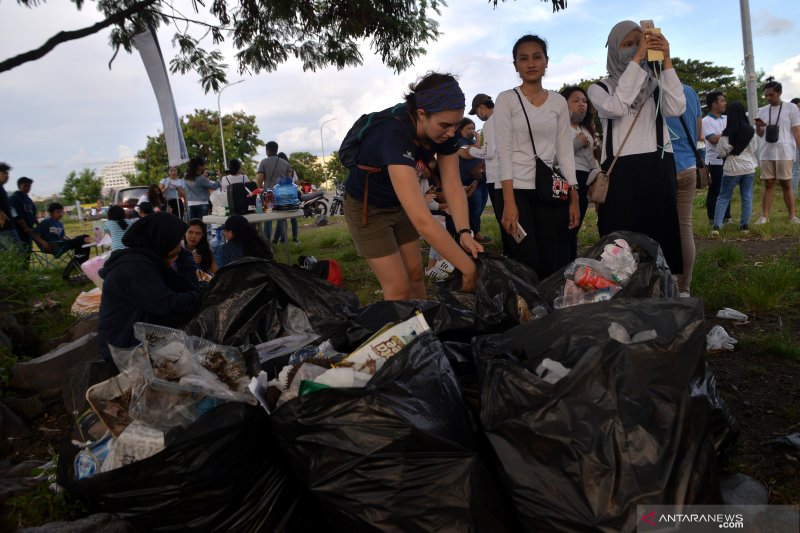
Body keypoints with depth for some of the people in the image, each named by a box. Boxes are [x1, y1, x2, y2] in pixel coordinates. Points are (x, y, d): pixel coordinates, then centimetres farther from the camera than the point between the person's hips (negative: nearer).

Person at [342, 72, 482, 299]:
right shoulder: (395, 136, -39)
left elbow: (453, 185, -16)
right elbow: (422, 221, -46)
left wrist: (464, 232, -33)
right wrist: (468, 268, -44)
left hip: (399, 204, 6)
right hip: (366, 208, -6)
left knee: (415, 274, 8)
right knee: (399, 289, -6)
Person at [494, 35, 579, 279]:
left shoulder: (558, 101, 12)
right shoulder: (506, 99, 1)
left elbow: (565, 151, 10)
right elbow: (504, 151, -7)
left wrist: (574, 198, 3)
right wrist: (509, 202, -15)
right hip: (518, 191, -3)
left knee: (556, 265, 1)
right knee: (527, 265, -7)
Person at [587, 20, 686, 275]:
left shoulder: (655, 85, 17)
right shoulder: (599, 88, 9)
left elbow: (676, 109, -5)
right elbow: (617, 107, -14)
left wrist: (666, 60, -6)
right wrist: (637, 59, -11)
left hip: (659, 170, 3)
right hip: (622, 172, -3)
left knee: (662, 239, 2)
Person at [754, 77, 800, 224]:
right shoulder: (762, 111, 10)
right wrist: (758, 127, -5)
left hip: (784, 152, -3)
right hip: (766, 153, 3)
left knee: (786, 185, 0)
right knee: (768, 184, 3)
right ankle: (764, 215, 2)